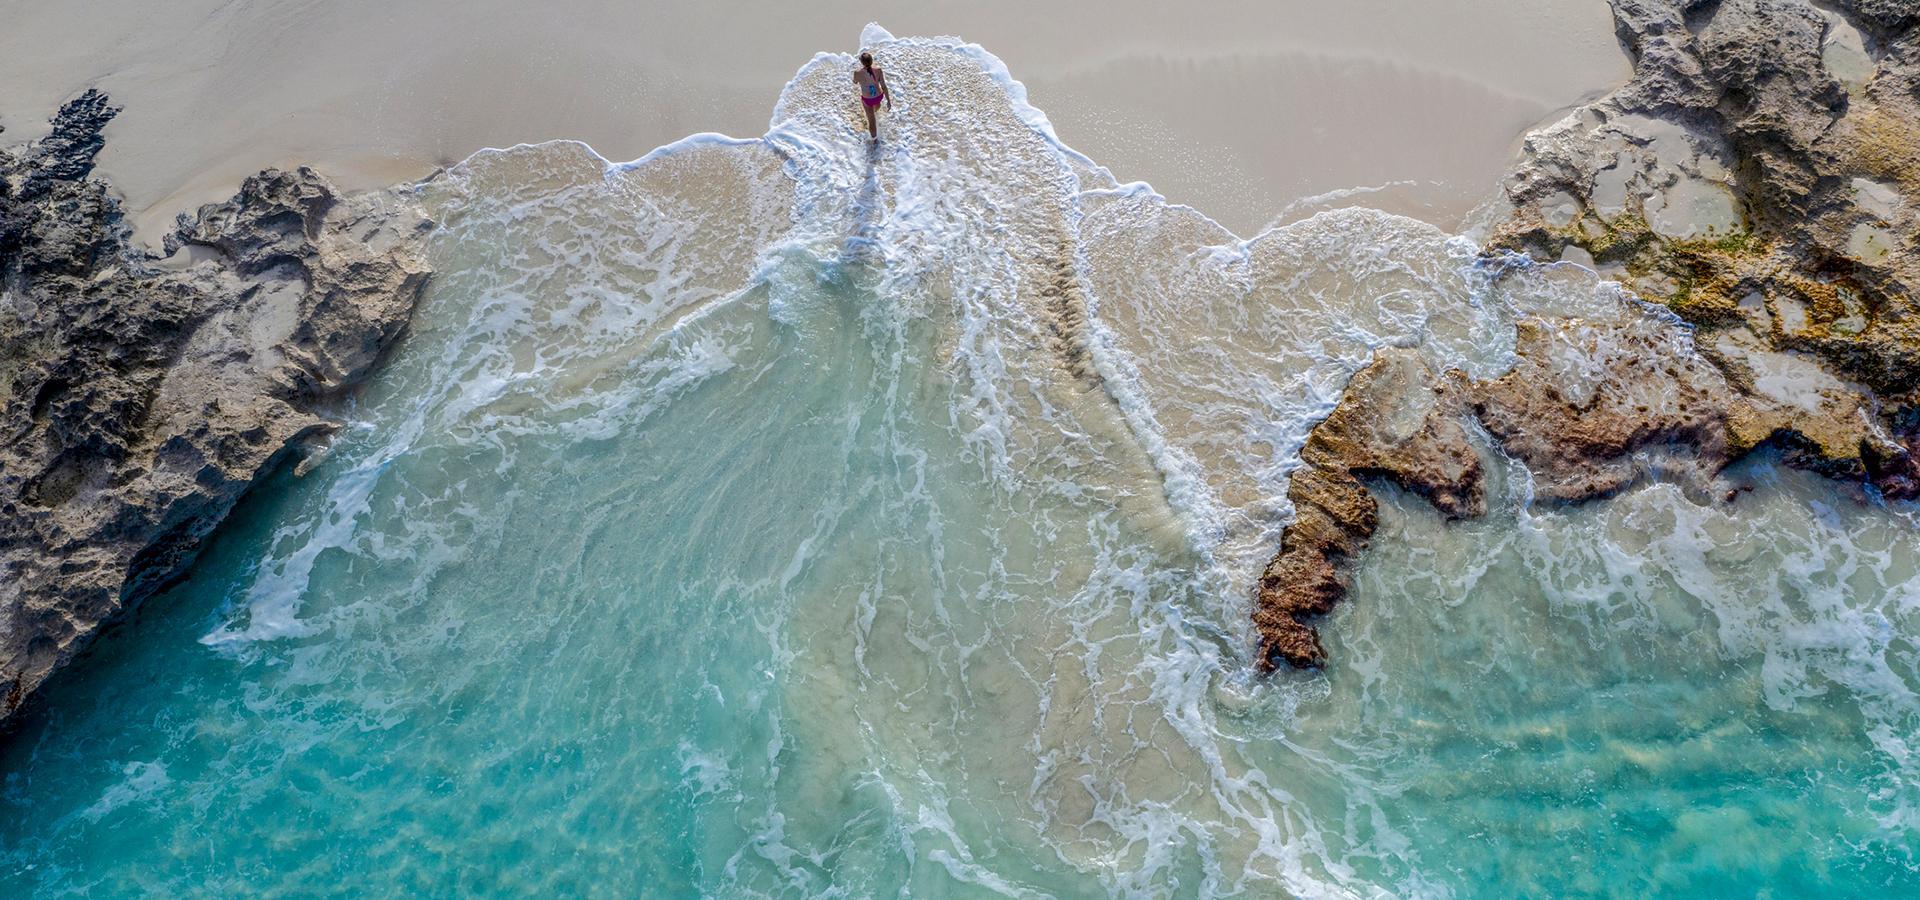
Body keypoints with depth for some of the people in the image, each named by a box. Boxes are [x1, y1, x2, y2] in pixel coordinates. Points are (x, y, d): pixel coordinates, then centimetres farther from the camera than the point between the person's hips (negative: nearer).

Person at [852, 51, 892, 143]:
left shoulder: (857, 73, -30)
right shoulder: (878, 70, -27)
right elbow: (884, 86, -20)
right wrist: (888, 101, -8)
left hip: (867, 100, -3)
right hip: (879, 96, 3)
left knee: (871, 120, 20)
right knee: (877, 103, 41)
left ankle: (875, 139, 36)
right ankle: (875, 109, 77)